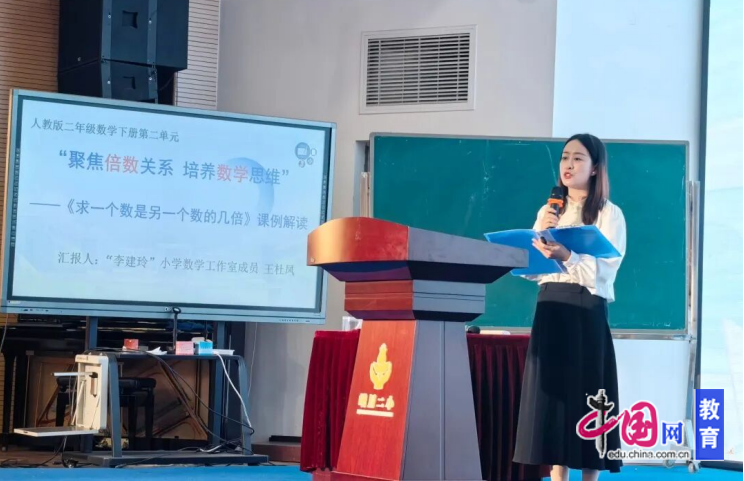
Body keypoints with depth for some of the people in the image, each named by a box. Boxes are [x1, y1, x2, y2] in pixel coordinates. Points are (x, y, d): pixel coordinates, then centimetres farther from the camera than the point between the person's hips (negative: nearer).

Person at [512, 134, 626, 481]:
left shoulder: (610, 214, 0)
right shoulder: (549, 212, 16)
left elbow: (602, 271, -11)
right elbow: (529, 269, 11)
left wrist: (565, 255, -25)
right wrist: (539, 235, -4)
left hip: (588, 313, -5)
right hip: (549, 311, 5)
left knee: (586, 397, -4)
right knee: (552, 396, 1)